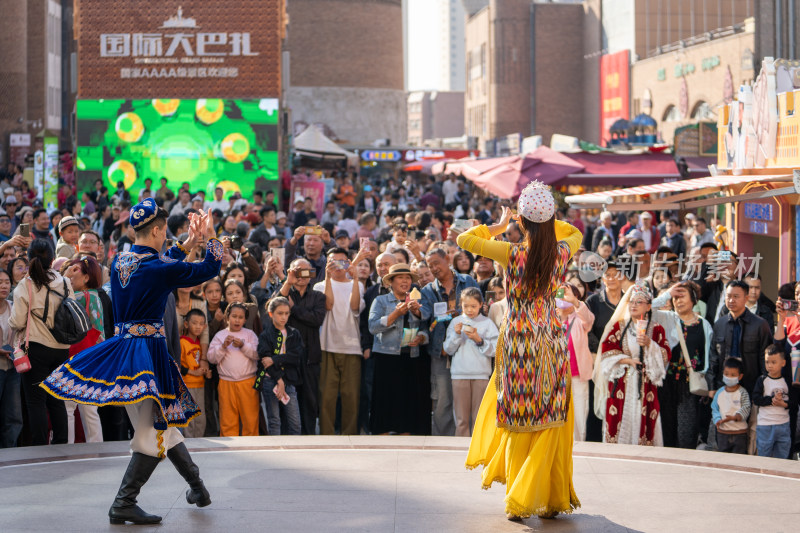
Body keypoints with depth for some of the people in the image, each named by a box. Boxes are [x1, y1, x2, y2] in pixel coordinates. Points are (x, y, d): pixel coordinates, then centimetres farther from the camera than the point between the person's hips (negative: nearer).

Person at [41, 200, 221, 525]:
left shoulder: (119, 262, 7)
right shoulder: (160, 268, -14)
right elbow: (209, 269, -4)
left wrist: (188, 243, 25)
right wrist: (210, 238, 12)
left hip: (120, 347, 8)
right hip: (149, 350, -8)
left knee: (160, 423, 18)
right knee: (154, 429, -2)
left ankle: (196, 485, 31)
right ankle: (123, 504, -6)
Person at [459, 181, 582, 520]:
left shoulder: (512, 254, -14)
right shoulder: (562, 252, -4)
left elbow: (464, 240, -5)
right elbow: (576, 233, 21)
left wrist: (499, 226, 6)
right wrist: (547, 221, 19)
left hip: (519, 341, -2)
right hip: (552, 343, 2)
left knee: (518, 421, 8)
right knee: (550, 422, 10)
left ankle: (518, 504, 11)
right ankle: (551, 499, 10)